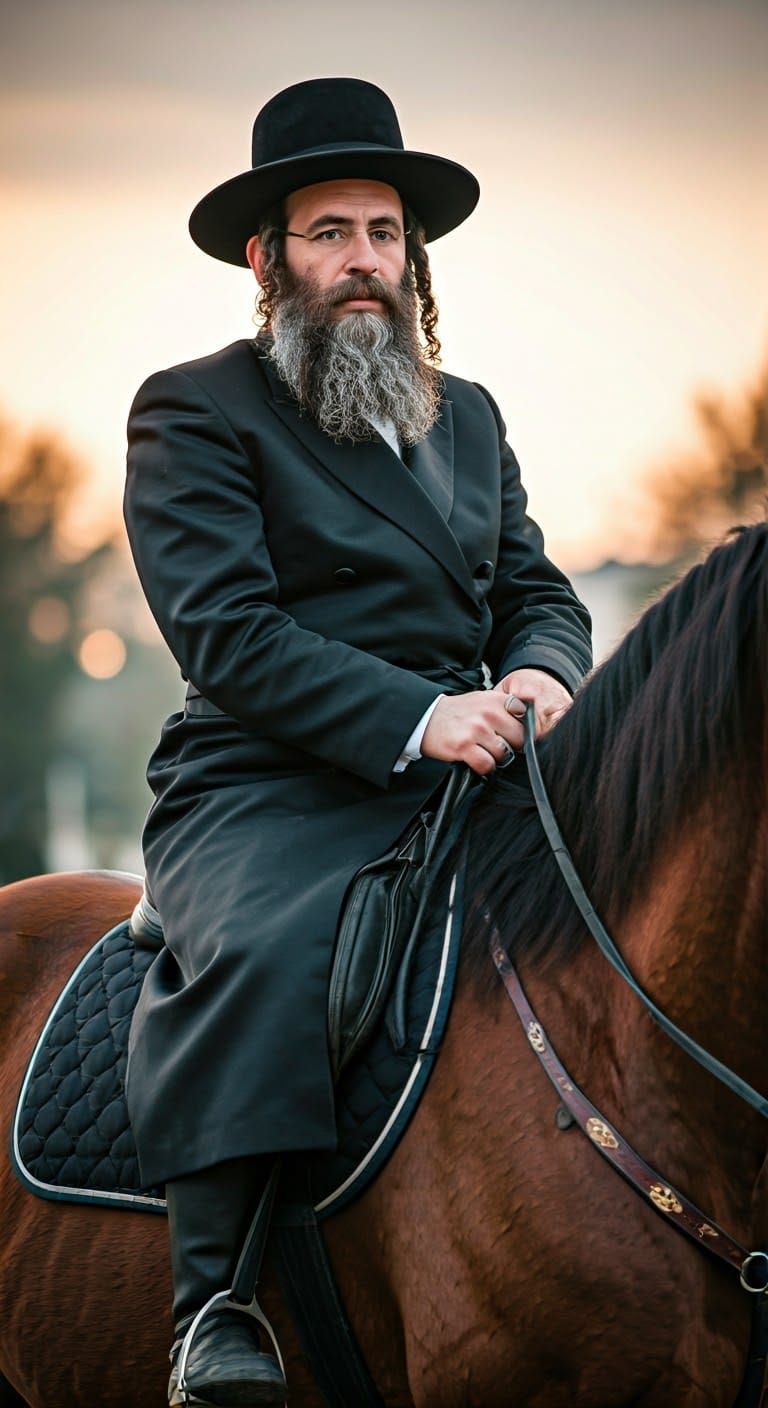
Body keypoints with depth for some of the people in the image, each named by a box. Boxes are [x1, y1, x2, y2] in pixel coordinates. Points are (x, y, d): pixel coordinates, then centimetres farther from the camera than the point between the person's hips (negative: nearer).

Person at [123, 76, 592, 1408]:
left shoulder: (469, 417, 22)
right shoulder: (192, 413, 2)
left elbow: (538, 592, 19)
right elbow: (225, 633, -10)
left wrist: (538, 674, -8)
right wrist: (416, 717, -24)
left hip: (457, 787, 6)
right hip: (264, 796, -6)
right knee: (265, 953, -36)